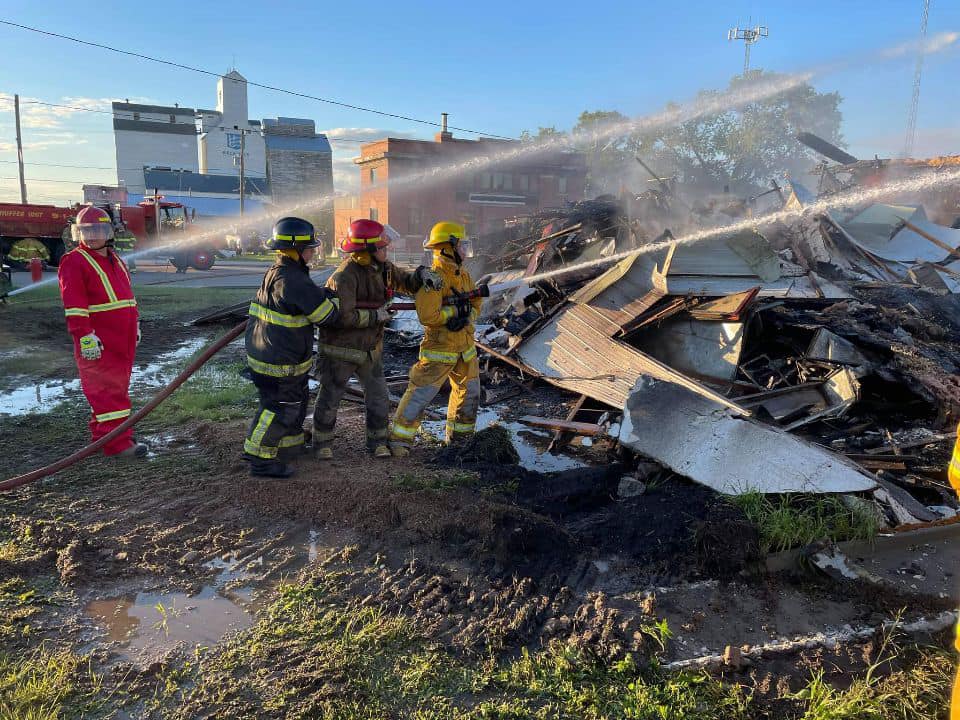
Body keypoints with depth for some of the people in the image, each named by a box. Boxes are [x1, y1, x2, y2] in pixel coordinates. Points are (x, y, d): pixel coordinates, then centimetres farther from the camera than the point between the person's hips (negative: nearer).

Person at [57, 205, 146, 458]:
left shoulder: (116, 261, 17)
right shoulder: (74, 262, -8)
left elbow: (127, 295, 25)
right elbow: (74, 304, -16)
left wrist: (134, 324, 23)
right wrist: (85, 336, -22)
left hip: (122, 339, 8)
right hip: (98, 343, -8)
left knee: (118, 385, 14)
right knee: (109, 389, -7)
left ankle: (102, 433, 27)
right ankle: (117, 443, -4)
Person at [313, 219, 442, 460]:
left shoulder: (383, 268, -1)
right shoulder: (345, 276, -25)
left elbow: (406, 282, 12)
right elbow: (343, 316, -30)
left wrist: (422, 274, -10)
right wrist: (376, 316, -21)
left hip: (370, 348, 6)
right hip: (340, 350, -6)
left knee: (378, 397, 8)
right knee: (330, 397, 9)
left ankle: (377, 440, 24)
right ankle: (322, 442, 26)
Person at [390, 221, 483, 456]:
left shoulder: (464, 275, 8)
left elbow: (476, 302, 13)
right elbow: (428, 316, -27)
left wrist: (467, 318, -7)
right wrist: (456, 309, -19)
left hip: (465, 346, 8)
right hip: (439, 349, -8)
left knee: (469, 393, 18)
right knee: (420, 394, -6)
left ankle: (459, 436, 35)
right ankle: (399, 439, 5)